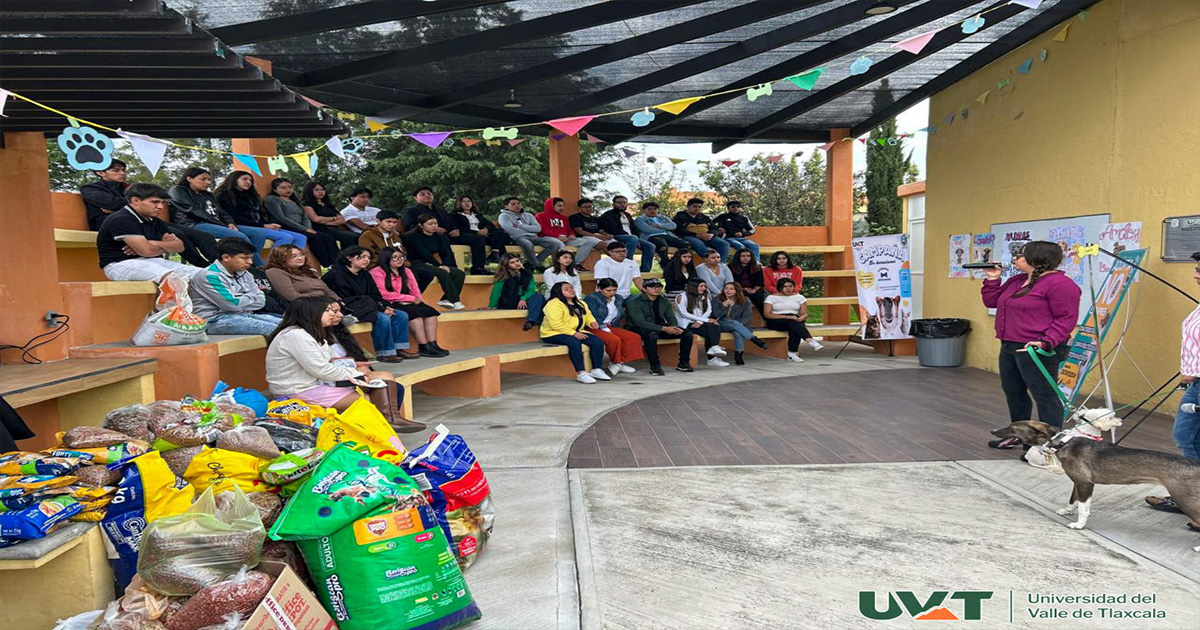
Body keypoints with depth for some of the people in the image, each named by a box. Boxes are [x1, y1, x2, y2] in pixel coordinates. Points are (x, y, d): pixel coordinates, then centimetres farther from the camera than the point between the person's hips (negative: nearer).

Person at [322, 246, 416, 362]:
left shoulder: (365, 275, 17)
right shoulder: (337, 274, -10)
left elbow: (375, 296, 17)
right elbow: (346, 301, -17)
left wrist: (384, 306, -9)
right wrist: (380, 309, -21)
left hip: (369, 308, 9)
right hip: (349, 312, -9)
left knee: (402, 315, -5)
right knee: (383, 318, -31)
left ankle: (399, 348, -6)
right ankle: (384, 352, -20)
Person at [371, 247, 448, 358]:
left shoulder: (406, 271, 19)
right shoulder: (377, 272, -4)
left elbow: (415, 291, 17)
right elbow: (383, 294, -15)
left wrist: (416, 299, -9)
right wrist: (410, 298, -14)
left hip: (406, 303, 7)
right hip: (390, 305, -7)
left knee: (431, 311, -18)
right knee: (414, 312, -31)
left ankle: (432, 344, -26)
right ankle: (423, 348, -29)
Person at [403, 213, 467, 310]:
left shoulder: (439, 237, 12)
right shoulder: (414, 237, -7)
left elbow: (446, 253, 3)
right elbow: (425, 254, -15)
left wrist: (446, 265, -17)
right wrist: (439, 266, -19)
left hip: (431, 264, 7)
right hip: (417, 264, -7)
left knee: (460, 273, -15)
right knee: (442, 272, -33)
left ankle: (445, 299, -21)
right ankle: (455, 302, -33)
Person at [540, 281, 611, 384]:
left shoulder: (580, 303, 16)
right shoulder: (554, 304, -12)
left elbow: (588, 315, 29)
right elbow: (556, 324, -21)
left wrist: (592, 322, 4)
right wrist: (573, 333, -22)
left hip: (576, 332, 7)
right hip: (554, 334, -7)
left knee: (598, 341, -14)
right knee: (574, 343, -38)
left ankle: (597, 370, -10)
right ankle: (581, 373, -35)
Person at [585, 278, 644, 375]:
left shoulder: (618, 298, 16)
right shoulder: (592, 298, -2)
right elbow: (593, 317, -11)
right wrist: (605, 329, -19)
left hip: (611, 327, 7)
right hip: (595, 328, -7)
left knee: (634, 337, -15)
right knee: (615, 340, -33)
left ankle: (619, 363, -12)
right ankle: (616, 362, -7)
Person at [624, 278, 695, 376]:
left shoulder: (664, 301, 8)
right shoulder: (634, 302, -14)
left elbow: (671, 318, 6)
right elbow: (639, 322, -25)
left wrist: (674, 328, -22)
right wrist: (664, 329, -32)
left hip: (659, 328, 6)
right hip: (637, 329, -6)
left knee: (687, 333, -7)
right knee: (651, 334, -42)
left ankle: (683, 363, 2)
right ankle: (655, 366, -31)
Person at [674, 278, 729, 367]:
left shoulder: (704, 296, 16)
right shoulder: (681, 297, -3)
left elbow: (708, 311, 5)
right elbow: (684, 313, -13)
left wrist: (700, 321, -16)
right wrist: (706, 320, -16)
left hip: (700, 323, 5)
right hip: (687, 324, -5)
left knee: (716, 327, -26)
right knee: (709, 331, -28)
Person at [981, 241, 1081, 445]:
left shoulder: (1059, 283, -12)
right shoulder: (1016, 281, 15)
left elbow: (1066, 319, -16)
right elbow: (991, 302, 22)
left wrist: (1046, 342, -27)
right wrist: (992, 280, 10)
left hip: (1037, 350, -10)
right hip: (1009, 347, 10)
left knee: (1044, 396, -3)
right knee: (1013, 392, 19)